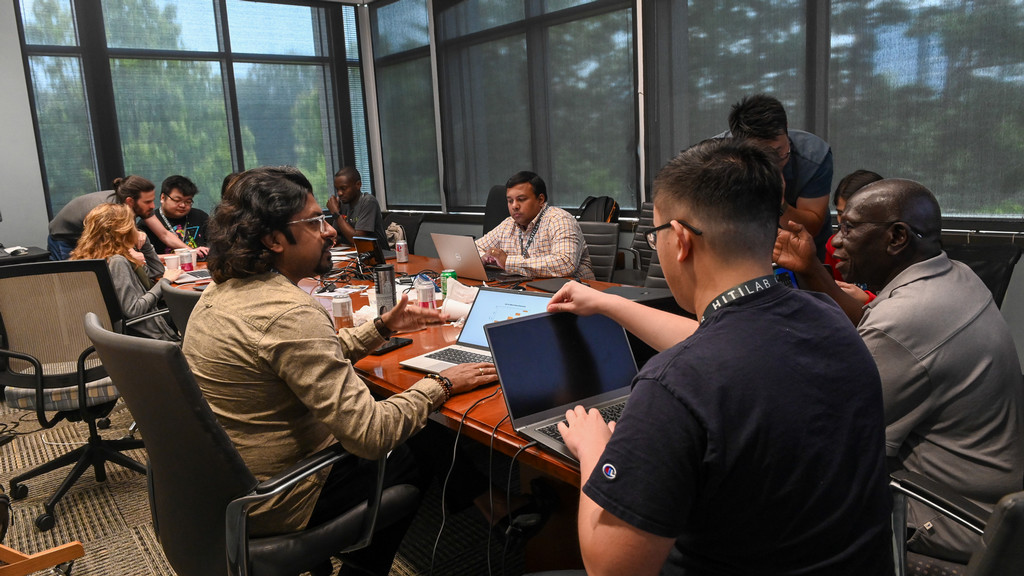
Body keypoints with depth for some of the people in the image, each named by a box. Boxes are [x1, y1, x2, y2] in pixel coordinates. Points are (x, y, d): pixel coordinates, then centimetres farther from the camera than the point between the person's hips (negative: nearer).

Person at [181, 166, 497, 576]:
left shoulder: (224, 291, 1)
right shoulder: (288, 312, -31)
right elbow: (369, 433, -31)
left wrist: (382, 327, 10)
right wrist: (441, 385, -17)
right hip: (268, 508, -9)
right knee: (414, 458, 12)